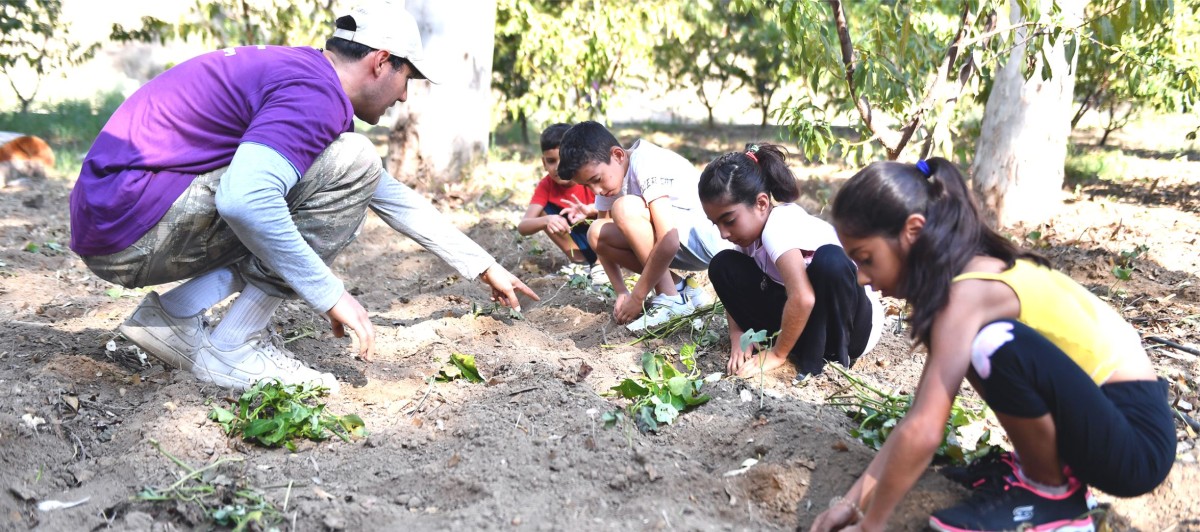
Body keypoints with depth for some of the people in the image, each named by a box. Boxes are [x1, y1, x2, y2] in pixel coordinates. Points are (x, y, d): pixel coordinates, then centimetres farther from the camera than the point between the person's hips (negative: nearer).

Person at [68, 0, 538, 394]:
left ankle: (174, 315, 8)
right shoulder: (317, 93, -14)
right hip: (135, 222, -10)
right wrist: (332, 294, -21)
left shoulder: (301, 73, 18)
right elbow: (244, 200, -32)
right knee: (351, 164, -13)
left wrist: (485, 269, 30)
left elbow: (393, 197, 26)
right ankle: (235, 350, -10)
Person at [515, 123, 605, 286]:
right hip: (583, 242, 4)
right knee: (543, 212, -15)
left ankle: (602, 262, -12)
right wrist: (547, 221, -48)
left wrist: (589, 210, -56)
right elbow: (522, 227, -26)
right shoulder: (546, 185, -15)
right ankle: (580, 261, -7)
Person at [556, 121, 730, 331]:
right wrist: (621, 294, -6)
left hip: (708, 237, -9)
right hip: (677, 245, 9)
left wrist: (636, 298, -23)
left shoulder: (647, 165, -25)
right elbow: (602, 240, 6)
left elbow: (669, 242, -33)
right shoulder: (607, 174, 0)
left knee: (625, 208, -27)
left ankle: (672, 300, -17)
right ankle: (679, 288, 2)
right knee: (597, 233, -5)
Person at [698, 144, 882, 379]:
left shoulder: (779, 226, -28)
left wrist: (778, 354, -26)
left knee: (830, 261, -39)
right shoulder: (749, 225, -3)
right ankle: (800, 345, -5)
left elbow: (803, 298, -40)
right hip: (798, 315, 8)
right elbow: (733, 287, 7)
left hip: (855, 321, -8)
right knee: (723, 266, -3)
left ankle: (828, 358, -18)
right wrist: (737, 335, -11)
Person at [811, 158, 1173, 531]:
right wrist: (856, 500, 2)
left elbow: (922, 433, -28)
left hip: (1136, 438, -9)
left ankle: (1052, 495, -6)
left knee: (1001, 344, -30)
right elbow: (923, 413, 5)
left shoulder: (969, 290, -23)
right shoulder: (973, 274, 4)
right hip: (1096, 407, 9)